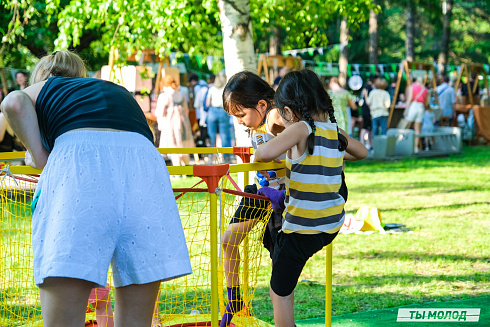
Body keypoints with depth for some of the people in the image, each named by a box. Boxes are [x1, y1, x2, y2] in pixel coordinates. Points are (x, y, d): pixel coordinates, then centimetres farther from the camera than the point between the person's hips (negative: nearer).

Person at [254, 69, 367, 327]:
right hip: (333, 223, 8)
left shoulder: (302, 129, -16)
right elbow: (362, 152, 25)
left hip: (302, 229, -8)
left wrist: (258, 154, -9)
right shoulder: (335, 131, 5)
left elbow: (266, 153, -31)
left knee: (280, 293, 4)